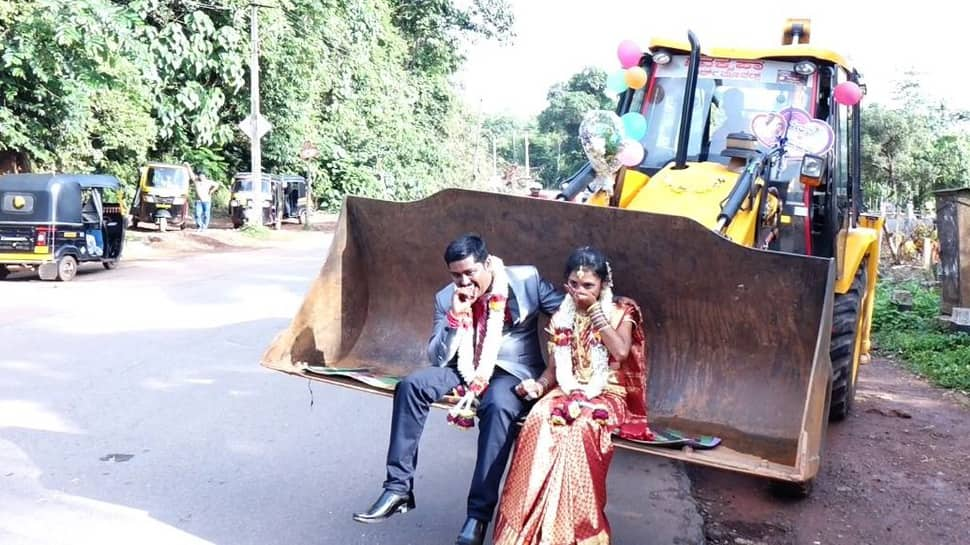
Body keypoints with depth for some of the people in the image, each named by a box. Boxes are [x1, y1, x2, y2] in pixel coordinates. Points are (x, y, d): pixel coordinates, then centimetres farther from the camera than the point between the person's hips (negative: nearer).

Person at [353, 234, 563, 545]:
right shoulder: (446, 298, -2)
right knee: (412, 384, -21)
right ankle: (398, 488, -15)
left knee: (498, 406, -37)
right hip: (466, 370, 4)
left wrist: (549, 376, -15)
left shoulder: (527, 280, -11)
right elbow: (437, 359, -4)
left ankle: (479, 514, -31)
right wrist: (456, 315, -19)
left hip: (512, 372, -4)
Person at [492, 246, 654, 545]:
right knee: (538, 420, -31)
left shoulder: (620, 312, 2)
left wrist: (596, 312, -12)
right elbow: (553, 367, 13)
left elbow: (621, 352, -16)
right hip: (568, 392, 3)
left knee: (580, 428, -37)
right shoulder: (562, 317, 14)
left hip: (607, 395, -3)